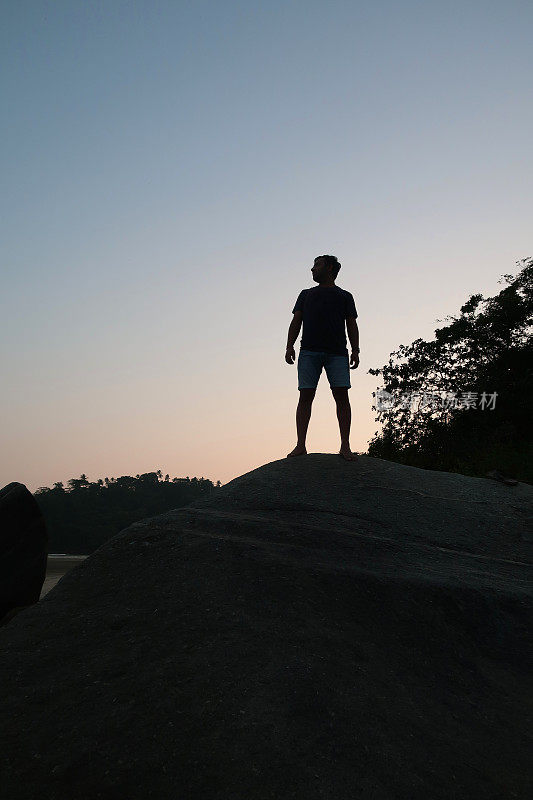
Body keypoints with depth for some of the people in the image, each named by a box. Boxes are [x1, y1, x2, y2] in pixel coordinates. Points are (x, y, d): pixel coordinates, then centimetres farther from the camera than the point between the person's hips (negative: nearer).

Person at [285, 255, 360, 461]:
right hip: (309, 351, 1)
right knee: (305, 396, -8)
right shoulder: (306, 294, 26)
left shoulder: (344, 296, 21)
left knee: (341, 395, -11)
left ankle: (345, 446, -11)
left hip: (337, 352, -1)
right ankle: (300, 445, -9)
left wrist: (355, 351, 0)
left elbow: (352, 325, 14)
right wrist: (290, 346, 3)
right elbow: (296, 321, 18)